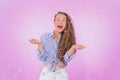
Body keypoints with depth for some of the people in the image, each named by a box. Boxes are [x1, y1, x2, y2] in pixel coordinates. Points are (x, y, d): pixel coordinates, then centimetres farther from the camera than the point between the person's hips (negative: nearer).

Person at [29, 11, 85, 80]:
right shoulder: (45, 36, -4)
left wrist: (73, 48, -27)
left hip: (61, 74, 0)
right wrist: (39, 44, -21)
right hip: (46, 73, 1)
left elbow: (65, 60, -13)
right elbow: (42, 58, -8)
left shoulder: (69, 38, -6)